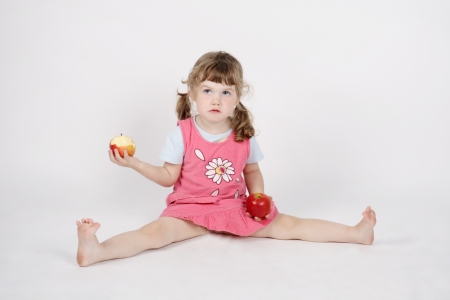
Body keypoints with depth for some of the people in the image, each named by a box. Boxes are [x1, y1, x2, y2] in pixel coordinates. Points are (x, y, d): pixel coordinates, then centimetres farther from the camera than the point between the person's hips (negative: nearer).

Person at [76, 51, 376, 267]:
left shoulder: (244, 136, -2)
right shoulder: (182, 133, -8)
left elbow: (252, 171, 12)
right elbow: (170, 176, -4)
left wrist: (258, 197, -6)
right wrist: (134, 163, -16)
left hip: (235, 208, 2)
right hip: (190, 209, -2)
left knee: (287, 225, -6)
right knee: (155, 231, -29)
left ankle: (357, 233, -5)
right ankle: (96, 251, -48)